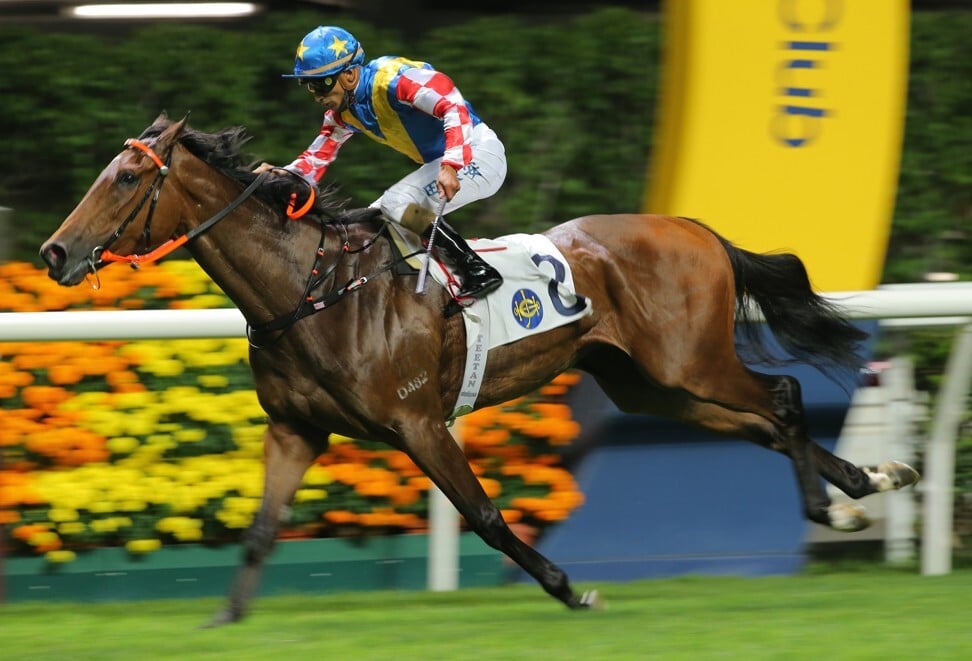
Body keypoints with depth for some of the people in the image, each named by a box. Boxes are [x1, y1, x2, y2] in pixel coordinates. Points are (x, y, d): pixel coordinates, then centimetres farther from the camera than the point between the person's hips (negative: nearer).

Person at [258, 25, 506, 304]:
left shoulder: (391, 79, -24)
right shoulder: (342, 112, 5)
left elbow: (455, 107, -31)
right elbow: (315, 161, 6)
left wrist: (451, 166, -42)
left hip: (475, 153, -10)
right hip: (437, 163, 10)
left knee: (398, 206, -24)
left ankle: (477, 271, -20)